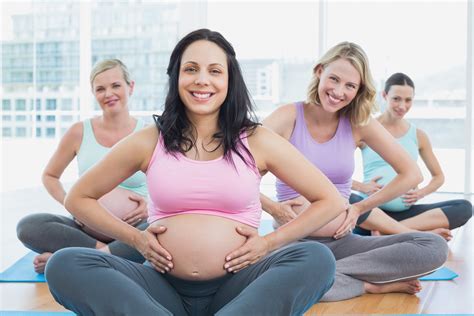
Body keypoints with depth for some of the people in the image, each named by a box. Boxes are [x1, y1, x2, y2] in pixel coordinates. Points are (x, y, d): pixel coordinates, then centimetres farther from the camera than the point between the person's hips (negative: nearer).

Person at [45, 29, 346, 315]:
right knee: (64, 265, -22)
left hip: (235, 287, -1)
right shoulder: (148, 142, 5)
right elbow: (78, 199, 15)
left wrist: (269, 242, -4)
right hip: (164, 286, 1)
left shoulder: (257, 141, 3)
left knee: (317, 258, -28)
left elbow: (331, 201, 7)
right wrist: (135, 238, 1)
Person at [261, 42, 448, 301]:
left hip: (342, 242, 4)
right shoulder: (289, 117, -6)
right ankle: (374, 284, -17)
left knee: (435, 247, -18)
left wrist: (361, 207, 2)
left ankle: (325, 273, -18)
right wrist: (271, 207, -19)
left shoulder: (359, 123, 3)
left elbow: (411, 174, 7)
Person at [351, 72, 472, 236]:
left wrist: (420, 193, 2)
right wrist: (361, 187, -14)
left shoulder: (418, 135, 14)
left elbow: (438, 176, 22)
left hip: (405, 212, 5)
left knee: (464, 207, -18)